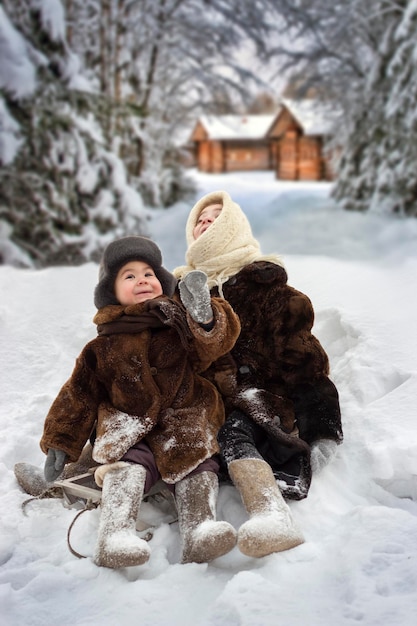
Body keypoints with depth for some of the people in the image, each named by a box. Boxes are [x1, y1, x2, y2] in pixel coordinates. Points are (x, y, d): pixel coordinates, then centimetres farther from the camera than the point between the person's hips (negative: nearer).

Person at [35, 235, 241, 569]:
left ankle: (199, 530, -42)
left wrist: (206, 318, -31)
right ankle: (114, 535, -45)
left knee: (200, 463, -25)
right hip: (130, 430, 0)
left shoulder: (180, 324, 13)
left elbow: (218, 340, -6)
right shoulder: (103, 348, 15)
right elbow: (79, 394, 17)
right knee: (129, 464, -29)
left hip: (185, 426, 1)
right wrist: (60, 443, 11)